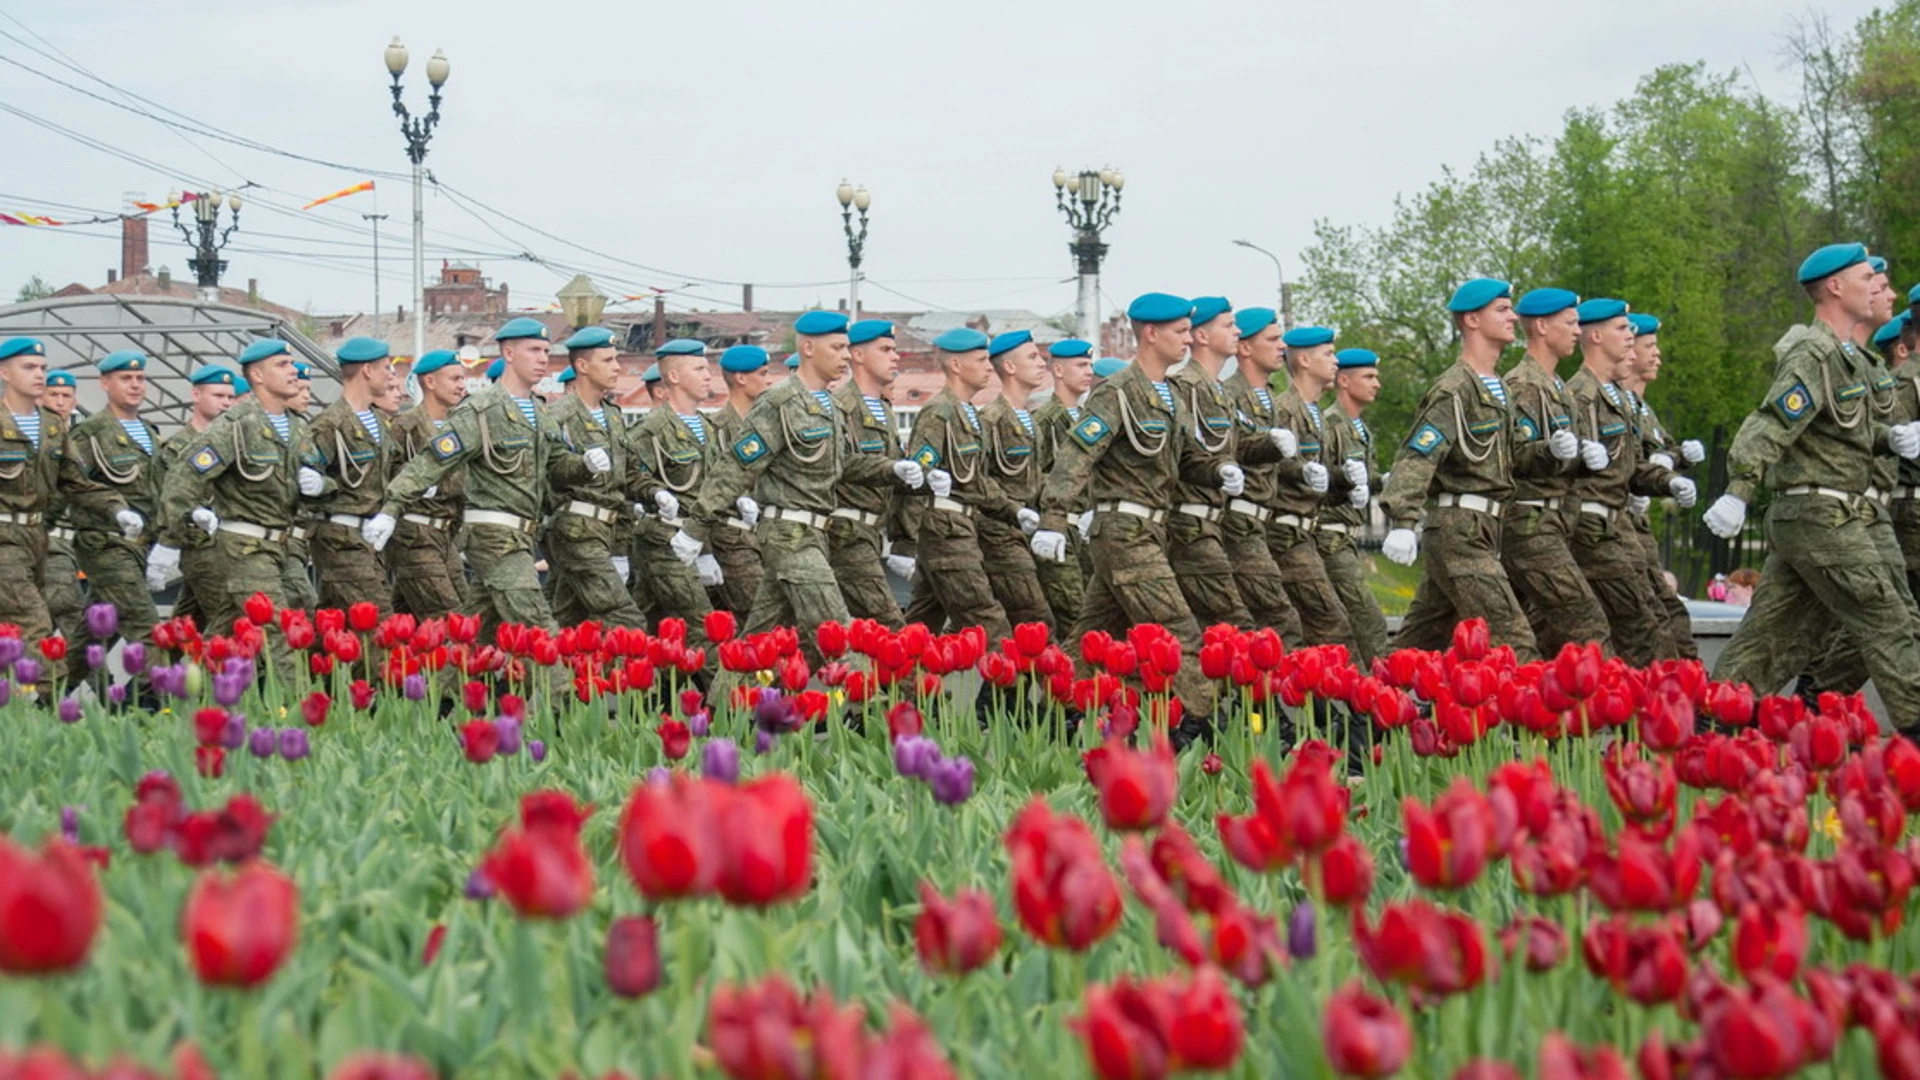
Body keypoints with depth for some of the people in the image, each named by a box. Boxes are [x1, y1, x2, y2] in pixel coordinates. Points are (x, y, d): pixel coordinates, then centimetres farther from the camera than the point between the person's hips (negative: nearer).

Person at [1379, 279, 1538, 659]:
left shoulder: (1497, 387, 19)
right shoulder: (1455, 389, -11)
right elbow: (1416, 457, -19)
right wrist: (1401, 523, -29)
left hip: (1484, 531, 9)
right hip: (1460, 531, -9)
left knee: (1421, 639, 11)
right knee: (1511, 642, -14)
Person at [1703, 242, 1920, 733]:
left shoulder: (1843, 354, 19)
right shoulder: (1814, 354, -13)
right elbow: (1772, 423, -24)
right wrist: (1738, 492, -34)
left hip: (1798, 523, 10)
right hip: (1823, 517, -10)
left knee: (1772, 635, 9)